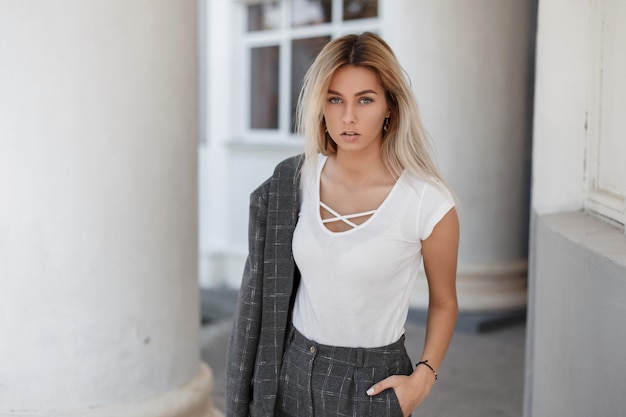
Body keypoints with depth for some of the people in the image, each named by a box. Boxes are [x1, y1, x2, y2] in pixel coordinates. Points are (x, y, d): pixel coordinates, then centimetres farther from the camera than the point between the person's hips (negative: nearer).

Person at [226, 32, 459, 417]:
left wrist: (423, 378, -13)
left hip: (372, 383, -3)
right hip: (293, 371, 3)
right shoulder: (294, 180, -5)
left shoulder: (429, 202, -17)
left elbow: (444, 303, -1)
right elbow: (271, 282, 7)